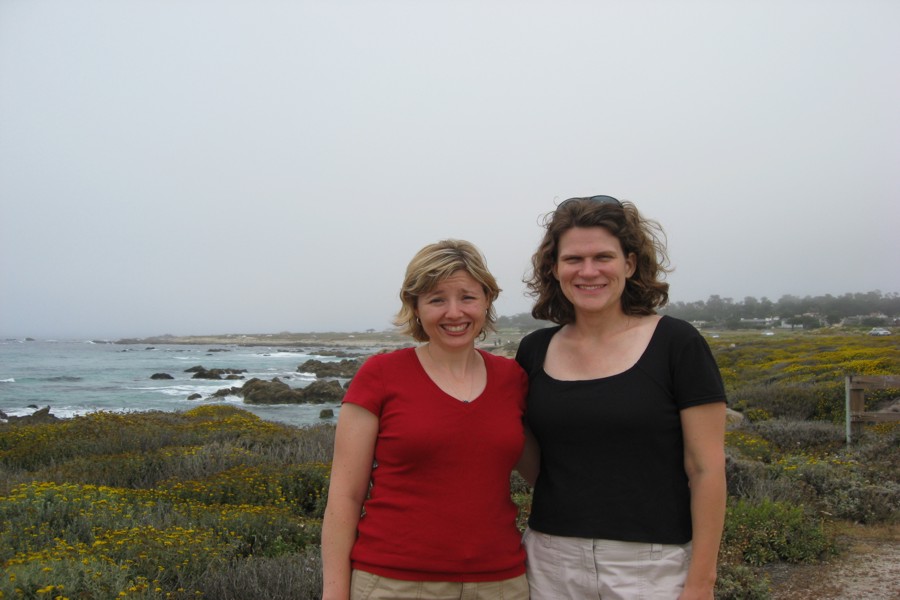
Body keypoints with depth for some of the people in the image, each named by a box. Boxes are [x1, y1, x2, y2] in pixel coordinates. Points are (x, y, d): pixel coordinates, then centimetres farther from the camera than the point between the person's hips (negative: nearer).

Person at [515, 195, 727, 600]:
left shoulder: (677, 343, -8)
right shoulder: (535, 351, 3)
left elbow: (707, 469, -7)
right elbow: (533, 468, 10)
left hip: (650, 564, -3)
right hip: (551, 561, 3)